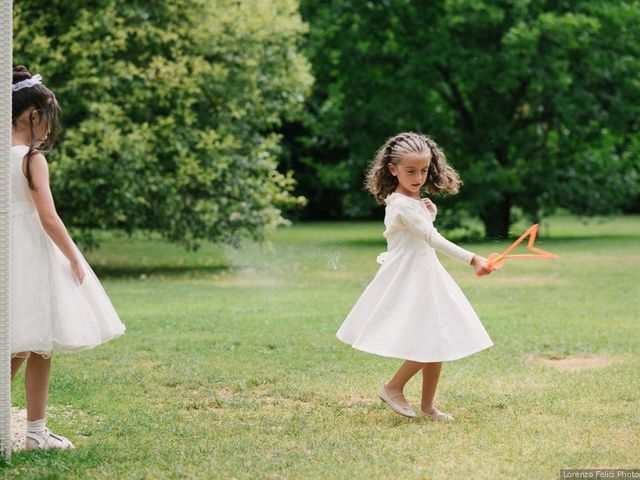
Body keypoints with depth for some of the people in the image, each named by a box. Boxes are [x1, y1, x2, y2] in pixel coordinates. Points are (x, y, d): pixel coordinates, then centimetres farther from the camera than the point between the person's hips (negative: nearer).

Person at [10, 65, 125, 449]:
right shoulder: (32, 159, -13)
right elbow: (49, 219, -17)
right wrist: (74, 259, -8)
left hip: (8, 255, 7)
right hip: (32, 258, -7)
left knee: (18, 347, 14)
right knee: (40, 347, 1)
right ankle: (36, 431, 6)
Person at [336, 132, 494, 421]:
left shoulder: (416, 201, 11)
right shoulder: (401, 204, -20)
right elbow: (433, 239, -27)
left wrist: (430, 215, 5)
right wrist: (472, 260, -32)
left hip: (426, 277, 10)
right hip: (409, 281, -10)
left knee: (438, 344, 8)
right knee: (429, 344, -11)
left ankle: (427, 406, 16)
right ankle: (393, 389, 7)